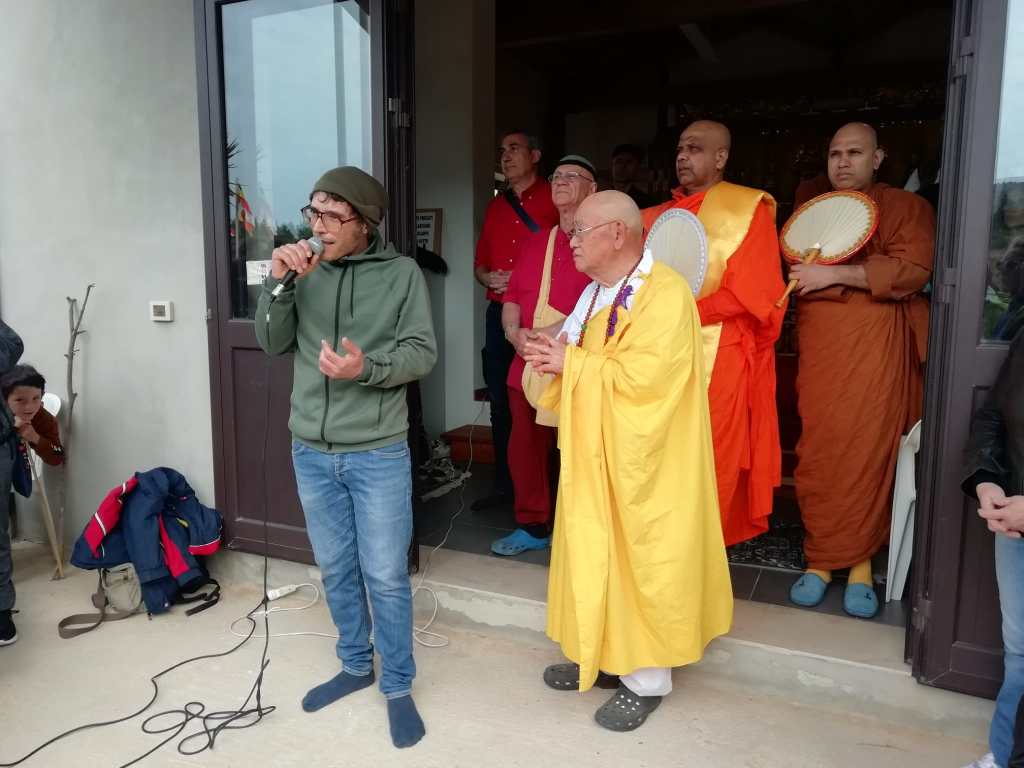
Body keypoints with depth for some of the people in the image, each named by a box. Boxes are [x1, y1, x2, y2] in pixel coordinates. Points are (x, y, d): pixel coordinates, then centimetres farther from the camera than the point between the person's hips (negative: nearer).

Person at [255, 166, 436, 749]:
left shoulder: (402, 273, -6)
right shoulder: (304, 271, 3)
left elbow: (422, 353, -9)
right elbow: (273, 345, 0)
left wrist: (366, 368, -26)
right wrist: (278, 284, -14)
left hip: (378, 453, -4)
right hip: (312, 452, 4)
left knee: (386, 576, 4)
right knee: (337, 570, 17)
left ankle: (398, 686, 23)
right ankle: (356, 666, 37)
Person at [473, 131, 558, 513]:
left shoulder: (554, 199, -1)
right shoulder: (496, 206, 18)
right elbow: (480, 263, 22)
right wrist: (488, 278, 1)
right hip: (500, 313, 6)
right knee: (501, 402, 9)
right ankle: (504, 483, 20)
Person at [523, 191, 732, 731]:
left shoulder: (665, 295, -17)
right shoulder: (595, 292, 12)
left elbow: (641, 377, -27)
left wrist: (571, 362, -17)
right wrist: (555, 358, -6)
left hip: (640, 466, -8)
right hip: (594, 457, 9)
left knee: (640, 562, 3)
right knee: (595, 557, 16)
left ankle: (647, 678, 20)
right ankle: (601, 655, 33)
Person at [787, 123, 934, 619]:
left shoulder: (906, 207, 6)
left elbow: (912, 271, -9)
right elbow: (786, 269, 16)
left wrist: (834, 274, -12)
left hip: (877, 347, -3)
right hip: (820, 348, 3)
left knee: (869, 449, -5)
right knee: (818, 453, -1)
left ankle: (860, 563, 8)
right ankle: (821, 558, 8)